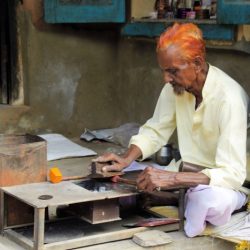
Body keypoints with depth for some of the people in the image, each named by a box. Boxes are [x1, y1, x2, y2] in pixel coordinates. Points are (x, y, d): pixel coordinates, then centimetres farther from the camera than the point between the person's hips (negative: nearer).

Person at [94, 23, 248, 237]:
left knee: (211, 200, -39)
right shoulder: (176, 85, -8)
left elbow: (232, 174, -31)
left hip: (230, 184, -5)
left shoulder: (228, 98, -28)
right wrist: (126, 159, -17)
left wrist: (172, 178, -38)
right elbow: (155, 131, 3)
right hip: (191, 176, 6)